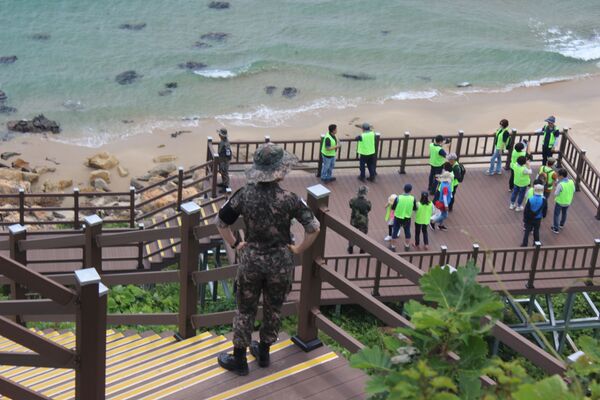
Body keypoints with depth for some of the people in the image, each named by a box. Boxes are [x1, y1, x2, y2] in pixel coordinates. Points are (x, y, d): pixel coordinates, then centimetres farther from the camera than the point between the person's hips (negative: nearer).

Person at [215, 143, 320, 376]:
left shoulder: (245, 195, -13)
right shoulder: (289, 199, -18)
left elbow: (221, 222, -5)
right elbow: (313, 228, -18)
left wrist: (235, 244, 6)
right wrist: (298, 249, -4)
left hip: (251, 260, 1)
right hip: (280, 262, -1)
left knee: (245, 310, 15)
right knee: (273, 309, 20)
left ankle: (239, 360, 24)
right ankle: (263, 354, 36)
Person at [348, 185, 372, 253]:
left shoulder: (352, 201, -22)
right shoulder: (367, 203, -26)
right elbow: (368, 210, -6)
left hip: (354, 222, 2)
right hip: (363, 222, -2)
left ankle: (350, 250, 40)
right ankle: (362, 250, 37)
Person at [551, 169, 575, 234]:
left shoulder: (560, 184, -31)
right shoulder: (571, 182, -15)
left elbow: (556, 194, -21)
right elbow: (573, 191, 0)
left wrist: (557, 186, -6)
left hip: (560, 202, -6)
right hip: (568, 202, 6)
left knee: (556, 214, 13)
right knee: (564, 213, 28)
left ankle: (556, 228, 18)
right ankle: (562, 224, 48)